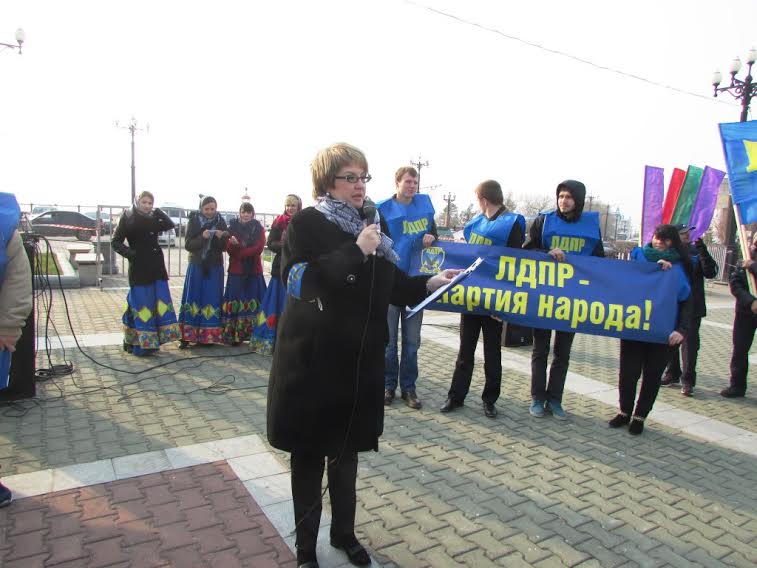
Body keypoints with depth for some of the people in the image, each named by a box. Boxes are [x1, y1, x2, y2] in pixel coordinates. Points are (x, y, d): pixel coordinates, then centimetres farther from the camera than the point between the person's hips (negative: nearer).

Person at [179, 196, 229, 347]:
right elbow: (188, 244, -6)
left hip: (215, 267, 1)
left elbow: (224, 247, 2)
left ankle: (208, 336, 7)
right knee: (193, 299, 0)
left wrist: (221, 237, -19)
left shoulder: (221, 222, 3)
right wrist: (202, 237, -22)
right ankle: (187, 336, 4)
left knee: (212, 300, 0)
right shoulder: (193, 221, 1)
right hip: (197, 265, 0)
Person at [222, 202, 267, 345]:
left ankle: (252, 334, 4)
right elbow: (229, 248, -2)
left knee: (252, 302, -1)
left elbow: (259, 248, -7)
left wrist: (239, 252, -11)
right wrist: (233, 243, -25)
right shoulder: (233, 227, 7)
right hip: (236, 270, 0)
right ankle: (232, 334, 1)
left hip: (254, 271, 0)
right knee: (235, 302, -3)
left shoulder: (259, 229, 7)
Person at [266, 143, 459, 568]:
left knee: (347, 450, 19)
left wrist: (429, 283, -4)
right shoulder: (307, 223, -8)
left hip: (360, 358, 6)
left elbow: (392, 284, 10)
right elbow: (305, 280, -22)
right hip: (314, 358, -5)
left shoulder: (370, 224, 11)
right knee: (309, 453, 10)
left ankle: (345, 532, 39)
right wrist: (356, 251, -25)